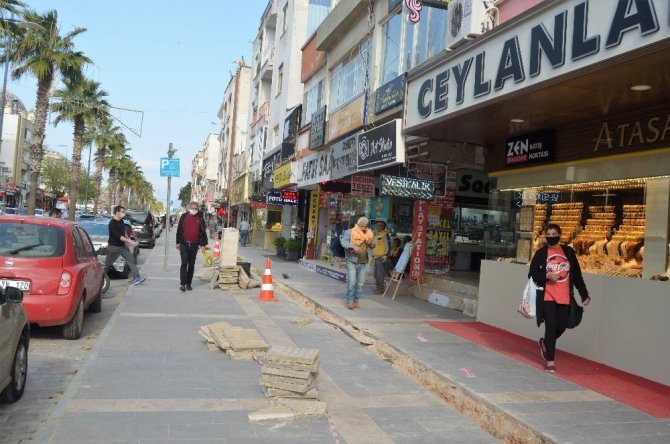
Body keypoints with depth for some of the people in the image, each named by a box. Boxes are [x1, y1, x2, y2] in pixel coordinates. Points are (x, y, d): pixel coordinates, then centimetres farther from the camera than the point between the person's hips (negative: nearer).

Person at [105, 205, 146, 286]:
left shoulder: (121, 221, 6)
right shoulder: (112, 223, -20)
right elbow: (118, 236, -27)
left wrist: (128, 239, 10)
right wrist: (129, 241, -28)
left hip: (122, 246, 7)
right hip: (114, 247, -7)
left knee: (131, 260, -3)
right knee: (107, 264, 4)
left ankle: (136, 278, -5)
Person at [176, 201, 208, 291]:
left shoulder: (200, 218, 6)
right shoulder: (184, 217, 4)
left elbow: (203, 232, 6)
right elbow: (179, 230, 7)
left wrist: (203, 244, 1)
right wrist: (178, 242, 4)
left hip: (194, 245, 1)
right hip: (184, 244, -1)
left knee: (191, 265, 7)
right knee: (184, 264, -7)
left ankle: (189, 284, 15)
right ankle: (182, 283, -6)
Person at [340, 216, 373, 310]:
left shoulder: (368, 233, 10)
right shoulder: (350, 232, -5)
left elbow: (372, 246, 19)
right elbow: (343, 242, -17)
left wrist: (370, 243, -5)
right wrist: (353, 246, -32)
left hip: (363, 262, 5)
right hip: (352, 261, -5)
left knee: (360, 283, 6)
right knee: (351, 281, -11)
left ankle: (356, 300, 17)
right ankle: (350, 301, -3)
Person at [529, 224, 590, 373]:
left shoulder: (568, 251, 6)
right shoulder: (540, 253, 0)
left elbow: (577, 274, 9)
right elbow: (532, 275, 2)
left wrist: (584, 295, 6)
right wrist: (547, 275, -16)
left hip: (565, 298, 3)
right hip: (547, 297, -3)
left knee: (561, 327, 6)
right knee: (551, 326, -6)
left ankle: (544, 342, 37)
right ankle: (550, 361, 5)